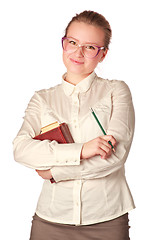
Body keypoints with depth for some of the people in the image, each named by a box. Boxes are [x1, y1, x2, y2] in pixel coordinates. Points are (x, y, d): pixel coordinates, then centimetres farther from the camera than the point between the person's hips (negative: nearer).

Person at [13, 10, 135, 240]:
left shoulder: (116, 91, 2)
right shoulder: (42, 99, 8)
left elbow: (117, 154, -10)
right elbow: (20, 149, -8)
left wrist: (55, 171, -9)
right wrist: (80, 150, -20)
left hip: (107, 220, -1)